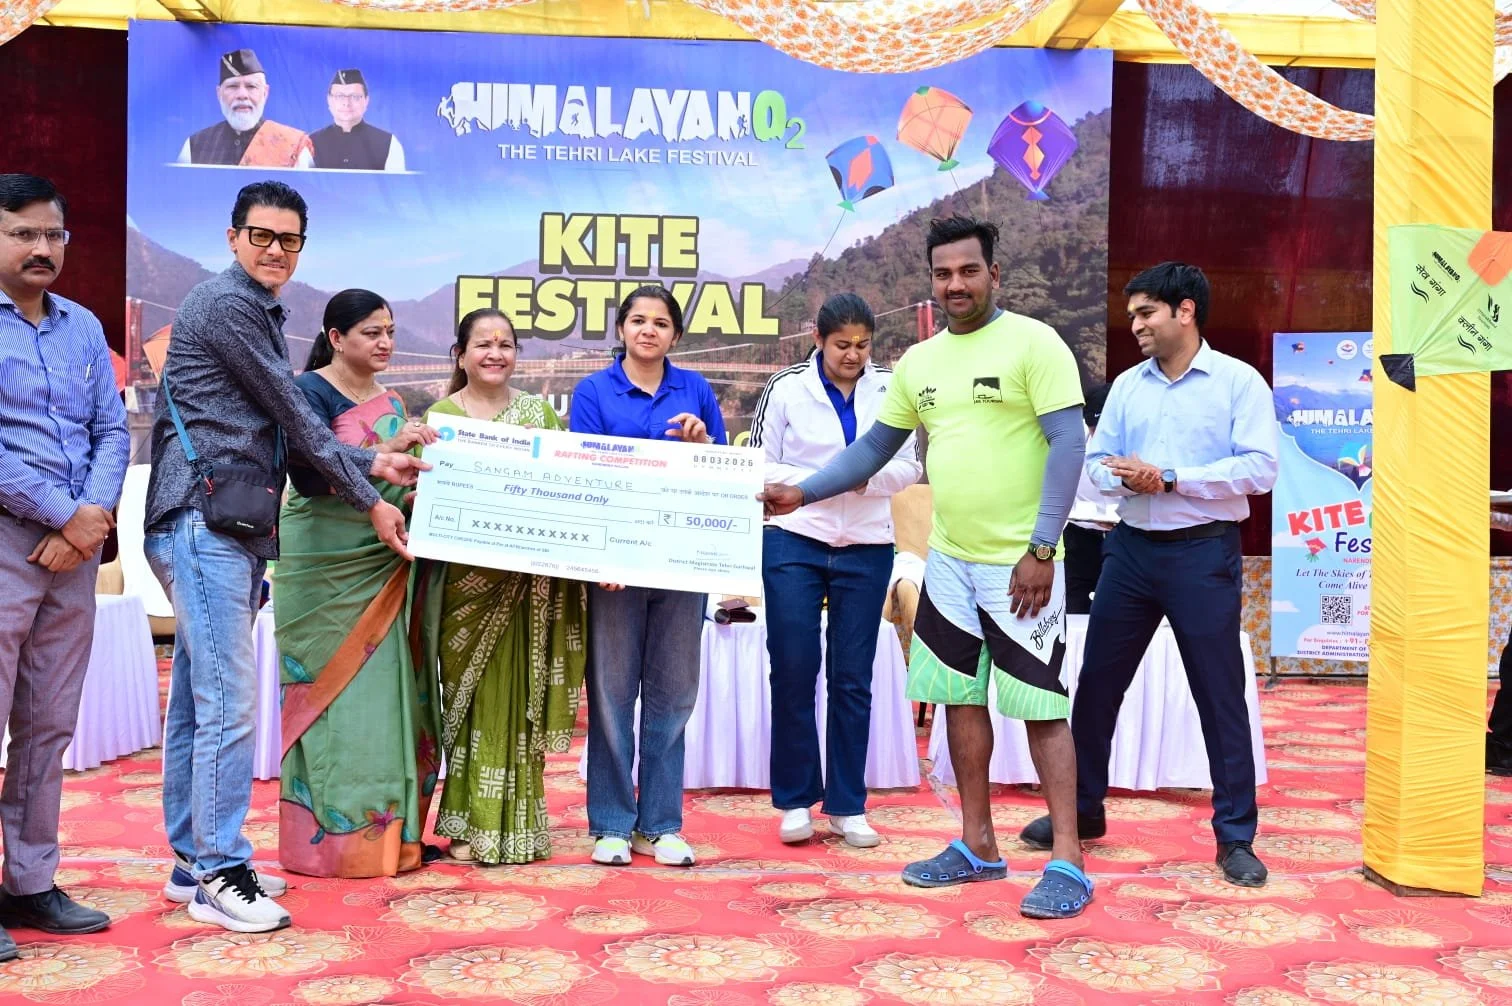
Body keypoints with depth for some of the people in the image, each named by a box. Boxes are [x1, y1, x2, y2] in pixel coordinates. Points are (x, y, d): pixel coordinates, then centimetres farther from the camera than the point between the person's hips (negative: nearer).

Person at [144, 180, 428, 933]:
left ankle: (193, 862, 19)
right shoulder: (224, 304, -8)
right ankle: (219, 874, -3)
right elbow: (294, 416, -8)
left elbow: (286, 426, 24)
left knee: (198, 699, 12)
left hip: (227, 529, 10)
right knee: (230, 698, -10)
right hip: (203, 521, -10)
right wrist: (370, 502, -3)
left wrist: (374, 464, 14)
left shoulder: (261, 313, 23)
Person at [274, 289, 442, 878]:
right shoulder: (310, 391, -5)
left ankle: (385, 832, 12)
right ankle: (330, 838, 6)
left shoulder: (391, 403, 16)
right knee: (332, 693, -3)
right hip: (326, 562, -6)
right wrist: (386, 450, -24)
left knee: (386, 692, 5)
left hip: (383, 564, 6)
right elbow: (308, 476, -18)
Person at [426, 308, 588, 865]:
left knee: (521, 695, 4)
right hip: (466, 579, -1)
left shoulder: (540, 413, 10)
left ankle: (519, 822, 15)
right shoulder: (441, 416, 5)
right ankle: (469, 824, 12)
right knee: (473, 694, 2)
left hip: (528, 582, 2)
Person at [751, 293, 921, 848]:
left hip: (866, 548, 1)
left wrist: (868, 475, -15)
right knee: (792, 671, 0)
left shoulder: (892, 389, 3)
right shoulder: (787, 387, -1)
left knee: (852, 679, 6)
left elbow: (911, 467, 5)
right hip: (794, 541, -1)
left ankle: (847, 806, 15)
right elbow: (760, 466, -1)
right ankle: (795, 800, 13)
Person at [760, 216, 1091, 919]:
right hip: (948, 559, 7)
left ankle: (1068, 863, 7)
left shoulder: (1034, 343, -9)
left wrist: (1041, 549, -20)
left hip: (1020, 564, -7)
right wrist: (801, 493, 8)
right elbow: (874, 448, 17)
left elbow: (1068, 445, -14)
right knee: (961, 699, 13)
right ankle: (977, 845, 26)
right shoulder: (918, 362, 10)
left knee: (1040, 708, -2)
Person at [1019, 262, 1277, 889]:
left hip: (1203, 553, -5)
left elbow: (1259, 468, -13)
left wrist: (1169, 477, -18)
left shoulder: (1239, 381, -4)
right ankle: (1082, 810, 25)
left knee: (1220, 696, 1)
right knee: (1097, 684, 10)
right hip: (1132, 548, 5)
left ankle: (1236, 837, 13)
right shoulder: (1127, 385, 11)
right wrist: (1125, 479, -14)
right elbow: (1096, 462, 9)